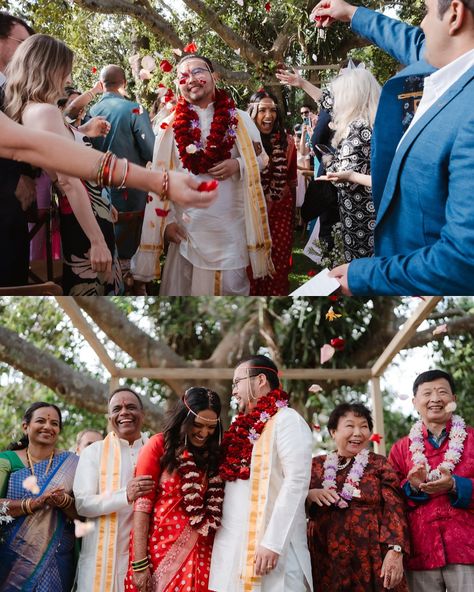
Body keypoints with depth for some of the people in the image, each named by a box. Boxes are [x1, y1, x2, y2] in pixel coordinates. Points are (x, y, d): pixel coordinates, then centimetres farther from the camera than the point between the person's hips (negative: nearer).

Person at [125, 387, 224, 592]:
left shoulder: (214, 456, 6)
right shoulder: (159, 445, -5)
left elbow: (214, 512, 7)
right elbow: (141, 505, -8)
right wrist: (139, 563, -13)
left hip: (198, 556, 3)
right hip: (158, 551, -3)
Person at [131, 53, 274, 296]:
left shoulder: (239, 120, 2)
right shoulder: (170, 126, 1)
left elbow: (260, 159, 8)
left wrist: (238, 165, -12)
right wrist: (166, 221, -2)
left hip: (231, 224, 0)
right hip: (187, 225, 0)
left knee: (231, 287, 5)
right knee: (182, 287, 6)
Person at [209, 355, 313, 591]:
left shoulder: (286, 420, -7)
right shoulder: (243, 427, 16)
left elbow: (296, 482, -15)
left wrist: (272, 542, -21)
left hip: (266, 546, -7)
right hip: (231, 547, 7)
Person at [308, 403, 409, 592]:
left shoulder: (380, 464, 5)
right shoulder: (316, 465, 11)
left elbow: (394, 510, -4)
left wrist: (395, 551, -17)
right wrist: (309, 496, -12)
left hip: (370, 559, -2)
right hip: (324, 559, 2)